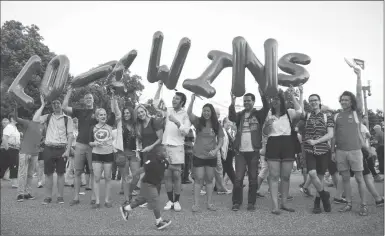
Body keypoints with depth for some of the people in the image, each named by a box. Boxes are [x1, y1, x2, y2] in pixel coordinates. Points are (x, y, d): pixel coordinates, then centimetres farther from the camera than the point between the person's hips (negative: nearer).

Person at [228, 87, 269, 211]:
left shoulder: (258, 114, 5)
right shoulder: (240, 115, 9)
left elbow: (266, 108, -14)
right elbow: (231, 117, -11)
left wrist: (262, 94, -31)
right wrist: (232, 104, -28)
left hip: (253, 151, -1)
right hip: (240, 151, 1)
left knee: (253, 178, 6)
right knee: (238, 178, 1)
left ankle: (251, 203, 16)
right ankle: (236, 202, 11)